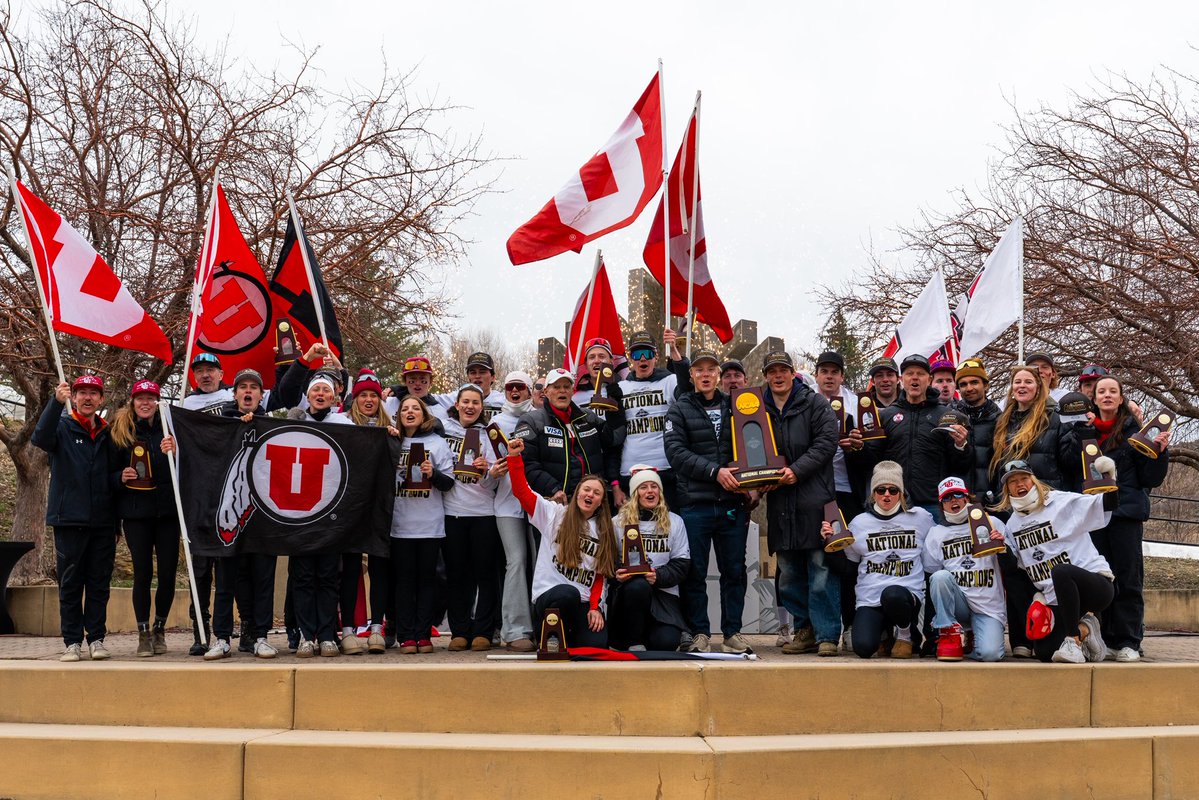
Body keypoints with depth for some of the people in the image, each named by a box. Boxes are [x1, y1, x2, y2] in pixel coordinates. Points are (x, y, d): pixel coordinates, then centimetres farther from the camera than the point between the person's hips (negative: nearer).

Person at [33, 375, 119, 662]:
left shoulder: (108, 434, 14)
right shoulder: (62, 427, 3)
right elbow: (40, 438, -21)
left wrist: (121, 477, 2)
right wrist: (56, 401, -33)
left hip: (102, 521, 3)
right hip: (69, 519, -3)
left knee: (99, 583, 4)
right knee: (70, 584, 1)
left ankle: (96, 638, 10)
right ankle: (72, 641, 5)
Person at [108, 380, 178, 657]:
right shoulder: (119, 431, 6)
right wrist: (121, 477, -8)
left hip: (167, 510, 0)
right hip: (135, 512, 0)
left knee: (168, 573, 1)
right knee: (142, 573, 0)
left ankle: (160, 628, 19)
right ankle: (143, 633, 10)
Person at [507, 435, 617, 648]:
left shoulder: (605, 533, 14)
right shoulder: (555, 514, 5)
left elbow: (601, 576, 9)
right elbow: (521, 491, -4)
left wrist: (595, 607, -5)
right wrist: (514, 457, -16)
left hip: (583, 603, 3)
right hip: (548, 596, -3)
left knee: (596, 645, -23)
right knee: (568, 593, -38)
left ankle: (569, 632, 13)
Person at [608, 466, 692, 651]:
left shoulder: (675, 522, 11)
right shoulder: (618, 522, 8)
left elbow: (682, 564, 5)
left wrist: (659, 576, -14)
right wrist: (616, 574, -18)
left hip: (663, 591, 1)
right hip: (627, 590, -1)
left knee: (666, 642, -25)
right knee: (638, 585, -39)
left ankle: (647, 631, 14)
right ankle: (634, 643, -17)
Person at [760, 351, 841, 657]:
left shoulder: (815, 404, 3)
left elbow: (827, 442, -6)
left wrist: (797, 470, -15)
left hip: (814, 499, -5)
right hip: (779, 502, 5)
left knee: (821, 570, -6)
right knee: (789, 573, 8)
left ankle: (827, 635, -2)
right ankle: (805, 630, 18)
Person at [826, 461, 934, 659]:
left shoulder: (920, 518, 8)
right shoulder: (860, 522, 9)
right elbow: (846, 561, 15)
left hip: (908, 593, -1)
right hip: (869, 599, 2)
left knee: (892, 594, -40)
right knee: (863, 647, -24)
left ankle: (905, 635, -4)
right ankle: (885, 633, 17)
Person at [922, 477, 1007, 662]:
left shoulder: (991, 523, 8)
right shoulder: (936, 533, 11)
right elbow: (929, 575, 11)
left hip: (989, 606, -1)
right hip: (957, 604, 1)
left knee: (990, 653, -26)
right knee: (940, 577, -31)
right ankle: (950, 633, -15)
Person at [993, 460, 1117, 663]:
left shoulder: (1062, 502, -4)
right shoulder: (1013, 524, 14)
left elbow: (1106, 505, -11)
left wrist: (1109, 480, -27)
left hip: (1096, 583, -6)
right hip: (1055, 600, 6)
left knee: (1060, 571, -40)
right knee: (1044, 652, -16)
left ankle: (1074, 641, -27)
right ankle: (1084, 630, 14)